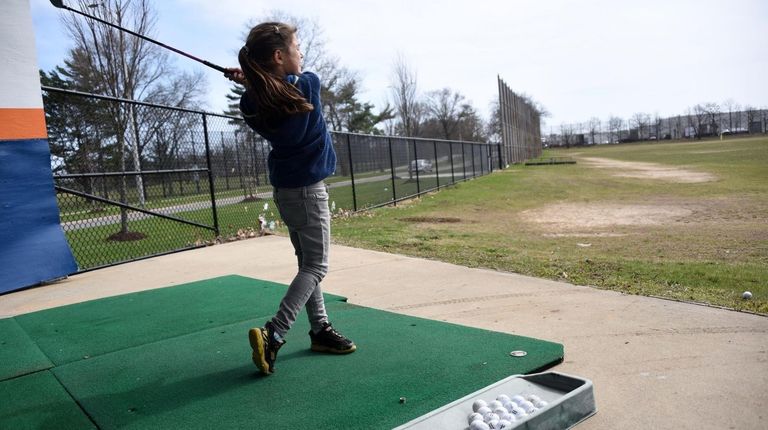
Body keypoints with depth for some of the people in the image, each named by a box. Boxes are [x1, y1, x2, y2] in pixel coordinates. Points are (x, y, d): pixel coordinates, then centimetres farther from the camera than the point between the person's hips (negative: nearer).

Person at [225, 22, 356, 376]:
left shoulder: (253, 104, -6)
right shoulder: (308, 85, -16)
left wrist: (255, 84, 3)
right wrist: (254, 82, 0)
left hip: (284, 188, 6)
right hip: (308, 189, -6)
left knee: (307, 262, 15)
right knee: (315, 267, 0)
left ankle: (320, 329, 21)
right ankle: (273, 334, -12)